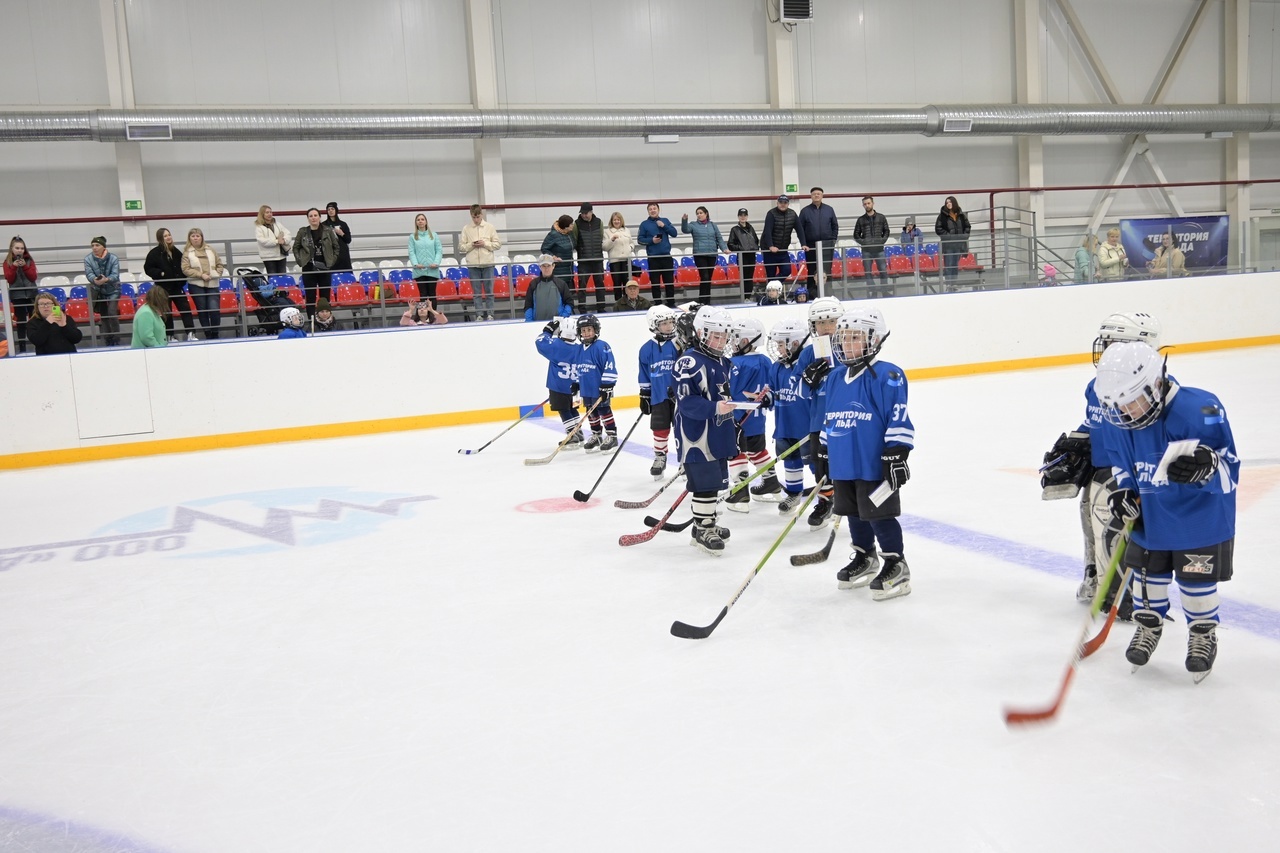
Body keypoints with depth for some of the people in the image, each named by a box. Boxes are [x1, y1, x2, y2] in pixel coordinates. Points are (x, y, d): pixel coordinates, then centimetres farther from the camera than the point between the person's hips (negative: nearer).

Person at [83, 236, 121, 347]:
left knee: (112, 313, -17)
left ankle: (116, 340, -8)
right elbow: (89, 274, -18)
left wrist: (106, 279, -44)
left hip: (112, 290, -3)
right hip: (98, 291, 3)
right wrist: (95, 280, -42)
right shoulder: (88, 259, -7)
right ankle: (108, 340, 17)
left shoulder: (113, 258, -12)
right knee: (103, 315, 8)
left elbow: (115, 275, -22)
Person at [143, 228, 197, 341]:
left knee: (186, 308, -3)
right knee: (167, 313, 3)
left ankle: (191, 334, -5)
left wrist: (183, 276, 7)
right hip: (164, 288, -5)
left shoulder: (175, 251, 10)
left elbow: (182, 266, 22)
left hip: (177, 286, 5)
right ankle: (169, 336, 9)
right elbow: (148, 268, -7)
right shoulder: (155, 253, -6)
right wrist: (161, 273, -19)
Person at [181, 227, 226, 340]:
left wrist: (215, 274, -4)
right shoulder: (187, 252, 3)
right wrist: (201, 275, -13)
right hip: (196, 285, -1)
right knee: (202, 311, 1)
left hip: (212, 284, 1)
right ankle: (208, 335, 10)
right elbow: (186, 269, -5)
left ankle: (215, 334, 4)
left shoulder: (211, 250, 11)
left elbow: (219, 265, 14)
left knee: (214, 309, -11)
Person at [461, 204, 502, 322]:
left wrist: (485, 244, -9)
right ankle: (479, 315, 7)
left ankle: (490, 314, 9)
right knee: (476, 291, 3)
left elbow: (498, 244, 4)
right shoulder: (466, 228, 5)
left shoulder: (490, 227, 4)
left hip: (487, 263, 0)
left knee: (489, 290, 3)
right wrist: (471, 245, -12)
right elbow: (461, 246, 5)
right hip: (472, 264, 0)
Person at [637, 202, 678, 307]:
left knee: (669, 280, 5)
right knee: (655, 282, 1)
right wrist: (651, 240, -15)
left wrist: (664, 226, -9)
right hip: (653, 257, -2)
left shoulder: (665, 221, 10)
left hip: (666, 255, 2)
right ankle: (657, 304, 8)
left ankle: (671, 303, 13)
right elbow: (640, 239, -1)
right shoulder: (644, 224, 3)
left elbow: (674, 233, 4)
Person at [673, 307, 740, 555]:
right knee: (705, 483, -6)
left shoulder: (721, 362, 13)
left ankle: (707, 523, 32)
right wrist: (715, 408, -33)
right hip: (697, 437, -9)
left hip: (717, 435, 9)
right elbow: (687, 402, -24)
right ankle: (701, 530, 6)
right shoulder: (689, 362, -17)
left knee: (714, 482, 17)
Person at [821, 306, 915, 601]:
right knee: (855, 515, 18)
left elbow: (899, 419, -16)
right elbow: (828, 419, 18)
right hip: (843, 464, 7)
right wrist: (823, 453, 20)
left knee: (880, 515, 0)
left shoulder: (887, 376, -14)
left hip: (876, 465, -7)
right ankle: (864, 558, 35)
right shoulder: (834, 378, 9)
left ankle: (896, 566, 14)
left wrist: (896, 455, -19)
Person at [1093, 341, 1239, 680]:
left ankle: (1203, 634, 35)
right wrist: (1123, 491, -8)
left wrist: (1208, 468, -45)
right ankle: (1149, 624, 42)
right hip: (1149, 516, 4)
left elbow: (1230, 471, -24)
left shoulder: (1201, 411, -29)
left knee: (1197, 579, 10)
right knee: (1147, 574, 17)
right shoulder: (1117, 419, -13)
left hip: (1201, 517, -4)